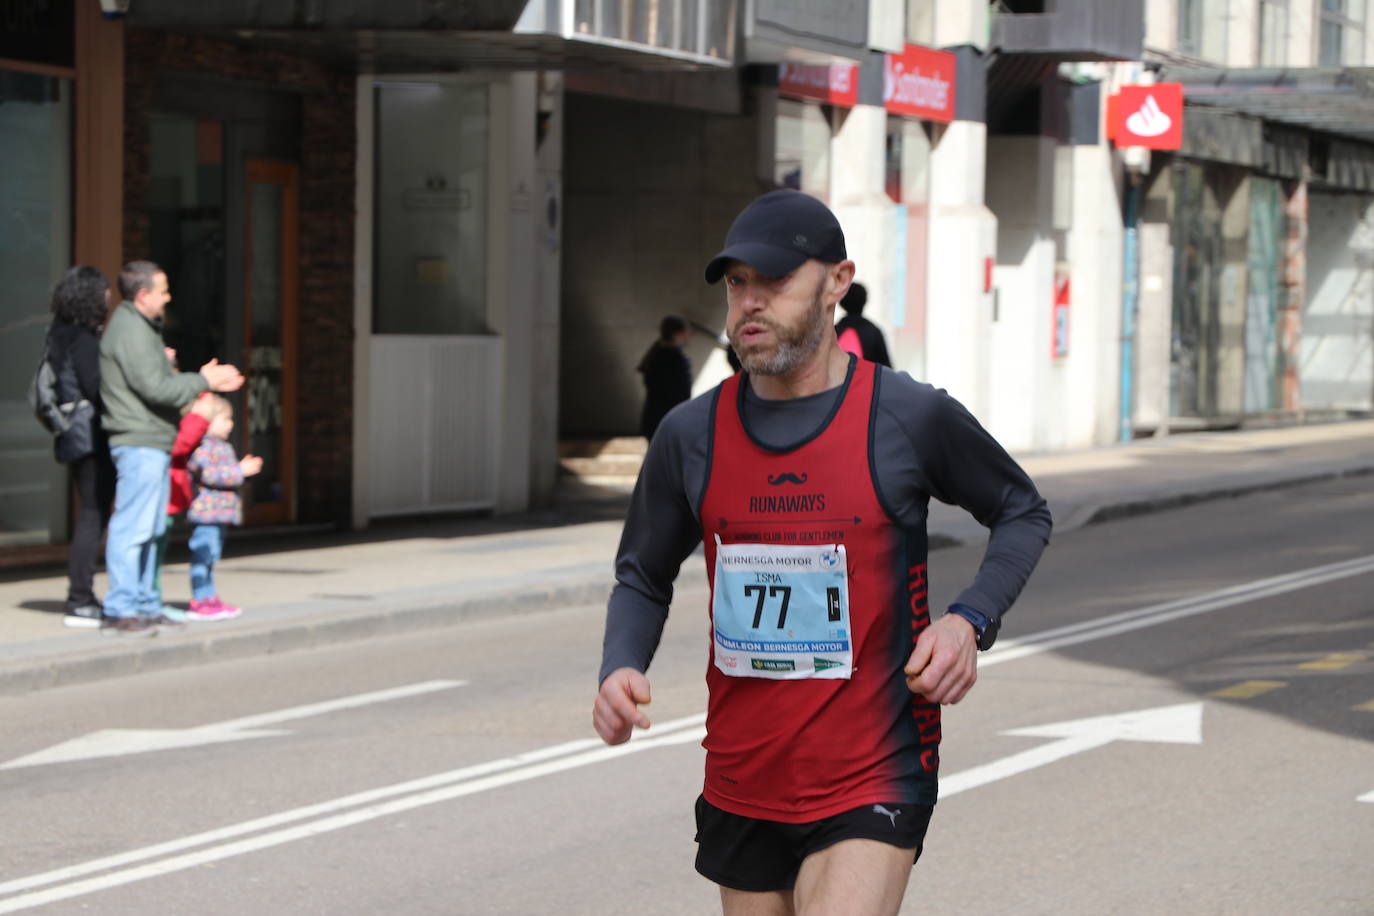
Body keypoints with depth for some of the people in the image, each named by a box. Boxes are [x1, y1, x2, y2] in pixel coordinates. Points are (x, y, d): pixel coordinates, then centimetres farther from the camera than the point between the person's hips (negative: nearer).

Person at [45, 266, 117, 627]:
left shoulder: (65, 336, 13)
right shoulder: (83, 340, -16)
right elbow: (97, 389, -21)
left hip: (77, 438, 10)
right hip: (92, 439, -10)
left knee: (91, 517, 16)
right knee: (93, 516, -6)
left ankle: (81, 596, 22)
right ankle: (79, 601, -4)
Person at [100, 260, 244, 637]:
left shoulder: (141, 328, 21)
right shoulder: (130, 331, -13)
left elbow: (161, 381, 22)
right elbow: (155, 388, -19)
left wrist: (207, 381, 13)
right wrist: (203, 380, -8)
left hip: (154, 443, 11)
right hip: (139, 441, -11)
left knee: (150, 529, 13)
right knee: (132, 528, -10)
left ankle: (144, 606, 18)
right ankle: (121, 610, -10)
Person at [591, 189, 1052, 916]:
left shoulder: (912, 418, -7)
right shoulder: (691, 435, 0)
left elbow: (1023, 513, 9)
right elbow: (643, 577, 14)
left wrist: (970, 621, -8)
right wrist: (620, 669, -7)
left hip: (871, 790, -4)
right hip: (740, 792, 4)